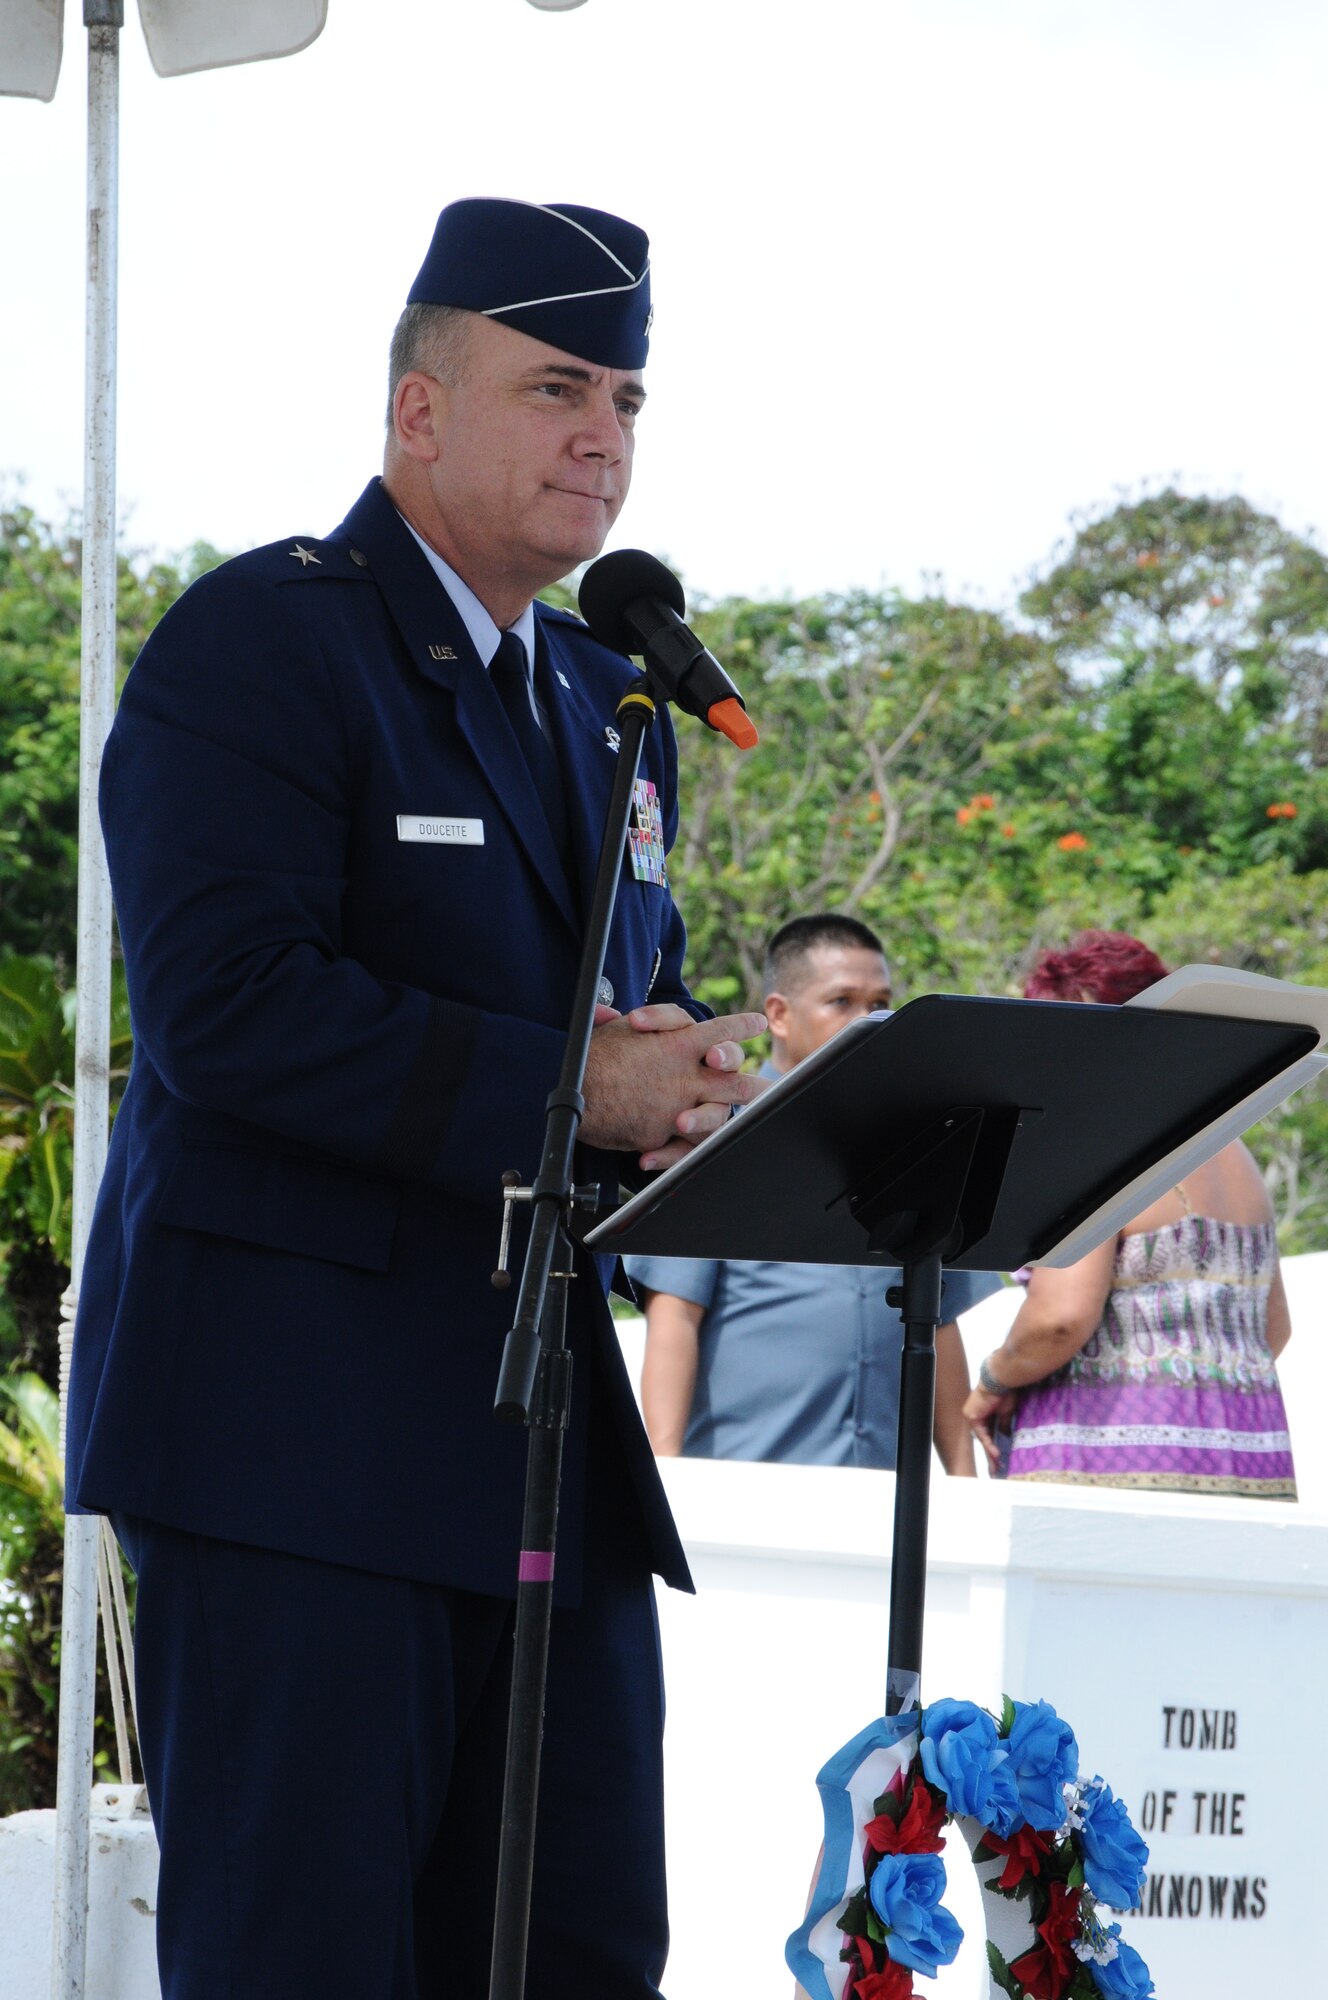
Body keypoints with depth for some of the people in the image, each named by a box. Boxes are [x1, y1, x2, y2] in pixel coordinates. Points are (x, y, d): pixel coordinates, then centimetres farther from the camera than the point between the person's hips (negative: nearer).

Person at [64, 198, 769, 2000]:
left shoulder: (608, 708, 20)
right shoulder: (258, 642, -7)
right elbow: (225, 1007, -19)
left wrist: (685, 1075, -1)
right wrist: (564, 1088, -20)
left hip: (546, 1433, 8)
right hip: (294, 1434, -8)